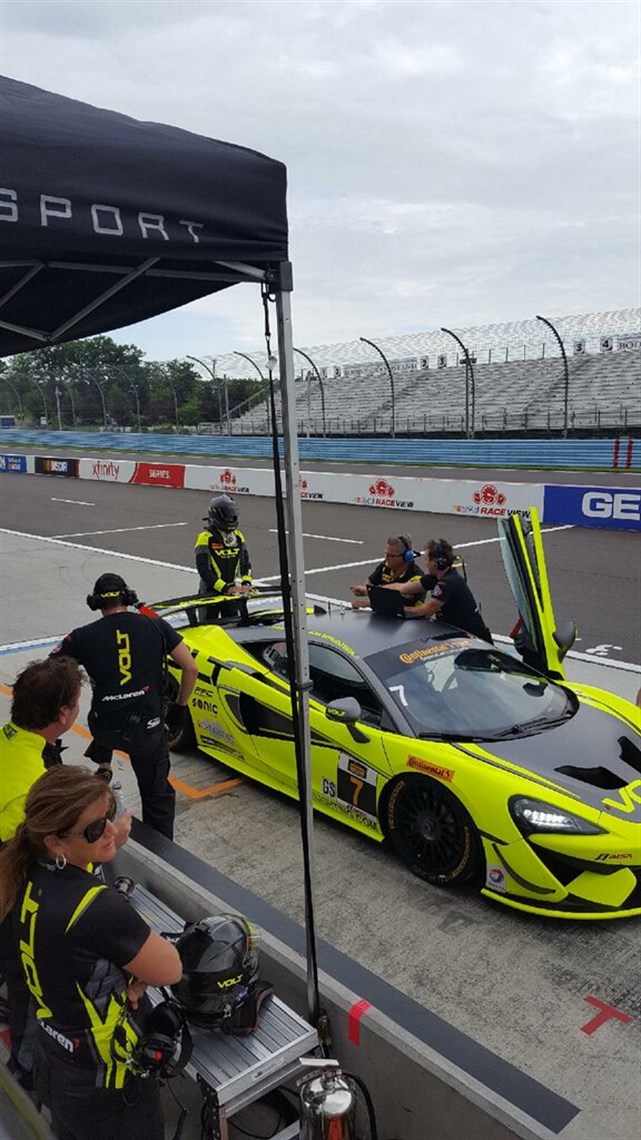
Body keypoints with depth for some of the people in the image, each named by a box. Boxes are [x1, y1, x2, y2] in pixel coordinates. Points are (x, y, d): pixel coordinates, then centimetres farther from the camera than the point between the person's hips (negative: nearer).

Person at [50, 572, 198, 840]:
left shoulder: (83, 636, 0)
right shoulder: (156, 626, 2)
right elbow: (191, 668, 1)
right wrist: (180, 707, 14)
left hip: (106, 729, 1)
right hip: (148, 729, -1)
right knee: (157, 796, 16)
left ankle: (102, 763, 34)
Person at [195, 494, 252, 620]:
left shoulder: (238, 536, 5)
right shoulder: (205, 538, -13)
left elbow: (246, 563, 11)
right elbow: (203, 570, -17)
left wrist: (246, 583, -7)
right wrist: (225, 587, -21)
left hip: (232, 593, 5)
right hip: (210, 592, -5)